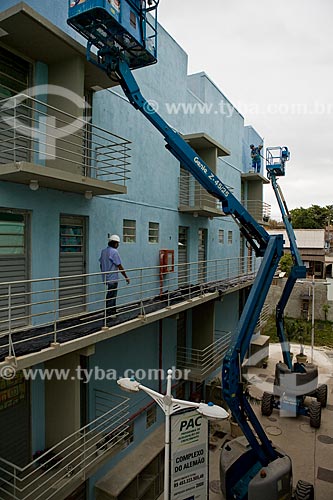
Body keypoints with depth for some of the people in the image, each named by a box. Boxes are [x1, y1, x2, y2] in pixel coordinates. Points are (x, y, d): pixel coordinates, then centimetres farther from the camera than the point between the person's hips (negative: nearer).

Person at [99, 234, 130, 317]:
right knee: (111, 297, 1)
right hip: (113, 278, -8)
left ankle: (113, 311, 31)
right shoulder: (114, 252, -17)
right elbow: (119, 267, -16)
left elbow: (101, 264, 15)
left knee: (111, 295, 20)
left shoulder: (103, 251, 7)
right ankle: (109, 314, 7)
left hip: (106, 278, 8)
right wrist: (126, 277, -9)